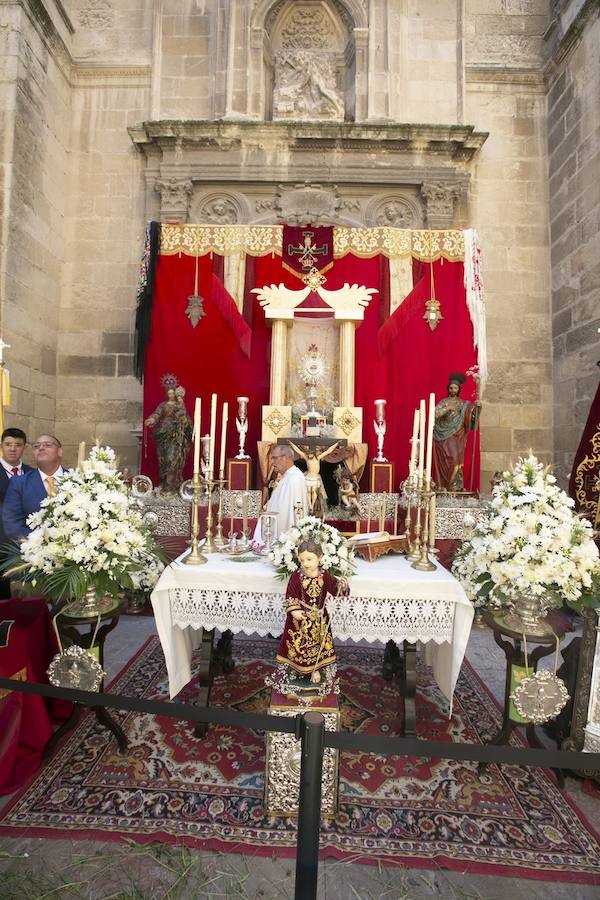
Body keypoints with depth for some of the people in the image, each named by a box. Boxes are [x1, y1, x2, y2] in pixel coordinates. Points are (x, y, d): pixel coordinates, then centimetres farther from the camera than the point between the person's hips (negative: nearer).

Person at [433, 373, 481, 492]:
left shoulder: (464, 404, 12)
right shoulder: (443, 402, 8)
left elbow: (472, 411, -4)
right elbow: (435, 413, -7)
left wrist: (477, 406, -23)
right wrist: (447, 409, -16)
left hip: (456, 437, 1)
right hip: (444, 436, -1)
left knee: (455, 458, -9)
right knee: (444, 460, -6)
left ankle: (456, 485, -6)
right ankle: (443, 486, -4)